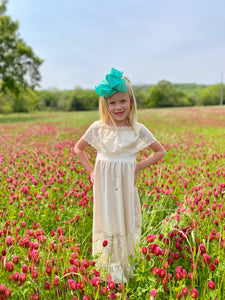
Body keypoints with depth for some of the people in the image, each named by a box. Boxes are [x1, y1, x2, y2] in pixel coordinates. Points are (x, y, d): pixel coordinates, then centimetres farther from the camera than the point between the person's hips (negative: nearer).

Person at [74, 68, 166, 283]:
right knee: (108, 219, 4)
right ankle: (112, 267, 17)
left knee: (126, 220, 8)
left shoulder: (137, 129, -5)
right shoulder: (98, 128, -4)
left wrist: (138, 167, -3)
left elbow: (160, 151, 5)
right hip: (104, 182, 0)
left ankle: (125, 263, 25)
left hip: (126, 183, 0)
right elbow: (78, 148, 11)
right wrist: (91, 169, 1)